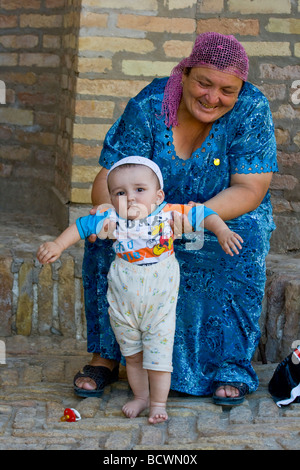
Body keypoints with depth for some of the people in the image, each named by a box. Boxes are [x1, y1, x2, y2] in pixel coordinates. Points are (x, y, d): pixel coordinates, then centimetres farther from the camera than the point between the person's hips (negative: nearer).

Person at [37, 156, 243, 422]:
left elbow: (203, 215, -9)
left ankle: (159, 403, 14)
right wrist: (57, 245, -13)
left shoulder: (168, 215, -13)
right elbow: (82, 226, -4)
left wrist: (222, 232, -23)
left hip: (160, 303, -2)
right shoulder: (112, 220, -10)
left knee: (158, 355, -1)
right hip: (123, 306, 3)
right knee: (132, 355, 17)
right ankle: (141, 396, 34)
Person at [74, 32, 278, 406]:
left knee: (242, 243, -34)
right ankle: (105, 355, -18)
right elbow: (108, 179, -19)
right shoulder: (148, 106, -17)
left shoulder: (252, 110, -18)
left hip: (228, 213, -1)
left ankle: (229, 365, -23)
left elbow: (249, 189, -22)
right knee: (106, 239, -28)